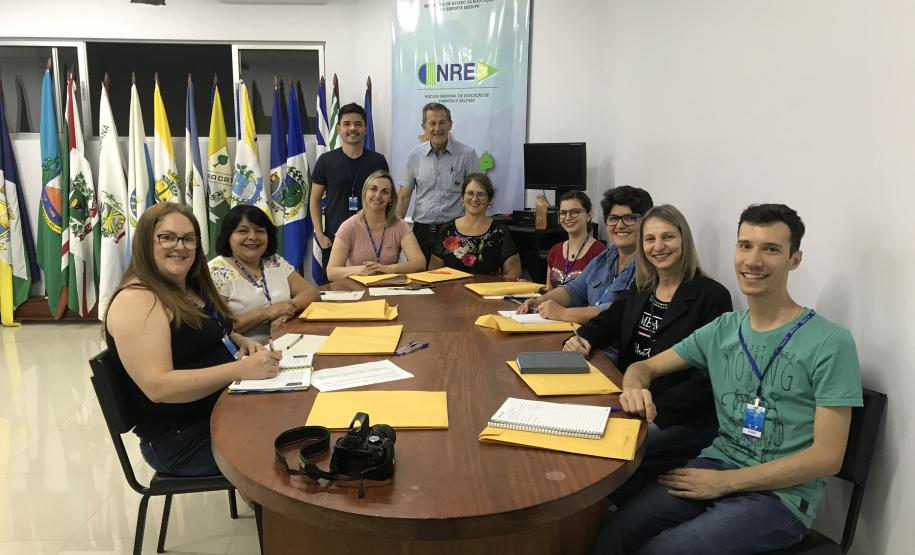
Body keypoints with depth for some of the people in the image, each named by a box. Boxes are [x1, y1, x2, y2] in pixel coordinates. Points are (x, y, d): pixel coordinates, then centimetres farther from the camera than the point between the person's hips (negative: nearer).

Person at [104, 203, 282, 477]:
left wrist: (239, 341, 2)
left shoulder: (189, 288, 9)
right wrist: (241, 369, -31)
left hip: (223, 404, 8)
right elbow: (158, 387, -26)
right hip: (183, 438, -8)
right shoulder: (136, 300, -17)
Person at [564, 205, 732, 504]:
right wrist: (581, 340, -6)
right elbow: (605, 324, 18)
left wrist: (657, 410, -24)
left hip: (685, 421, -6)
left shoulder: (712, 296, -9)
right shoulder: (640, 291, 12)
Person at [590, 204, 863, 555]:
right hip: (716, 465, 4)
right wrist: (634, 389, -12)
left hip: (781, 495, -4)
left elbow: (827, 457, -11)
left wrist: (725, 481, -14)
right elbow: (645, 367, 14)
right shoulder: (722, 329, 6)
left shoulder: (831, 343, -10)